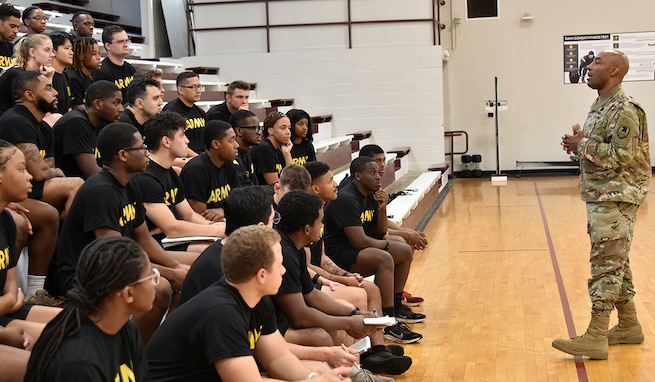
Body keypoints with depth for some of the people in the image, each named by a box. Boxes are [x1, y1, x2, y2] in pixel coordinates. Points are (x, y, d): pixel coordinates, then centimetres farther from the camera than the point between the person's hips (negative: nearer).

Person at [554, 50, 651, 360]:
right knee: (616, 263, 16)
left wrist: (582, 145, -17)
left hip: (616, 198, -10)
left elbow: (621, 154, -23)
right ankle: (629, 325, 26)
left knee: (606, 264, -9)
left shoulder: (623, 110, -16)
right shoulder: (600, 106, 14)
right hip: (600, 196, 10)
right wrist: (579, 143, 2)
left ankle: (596, 338, -7)